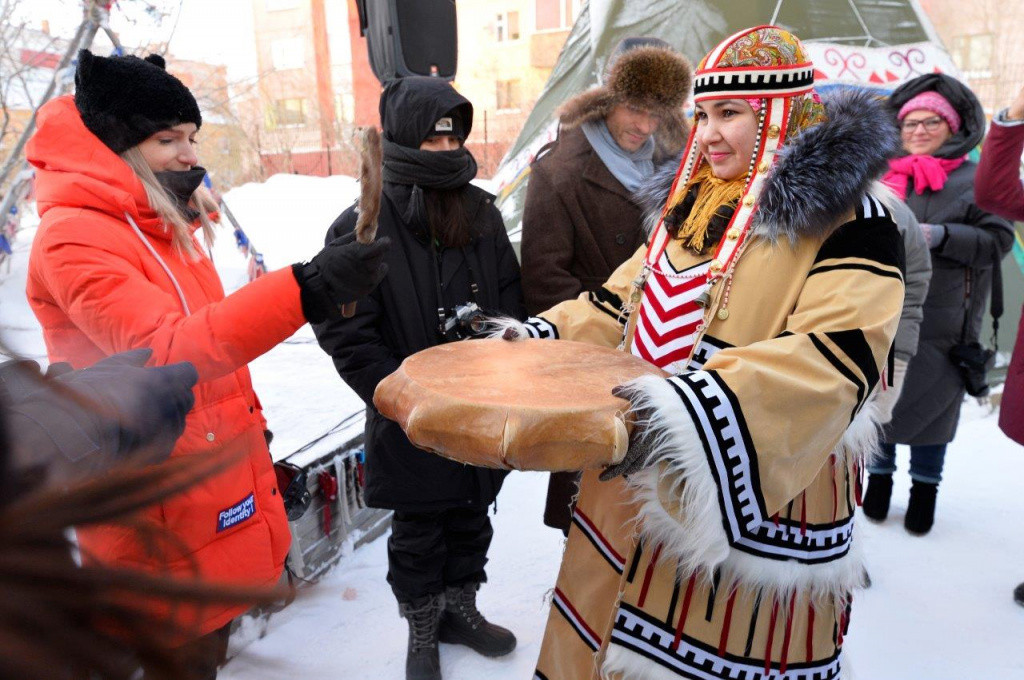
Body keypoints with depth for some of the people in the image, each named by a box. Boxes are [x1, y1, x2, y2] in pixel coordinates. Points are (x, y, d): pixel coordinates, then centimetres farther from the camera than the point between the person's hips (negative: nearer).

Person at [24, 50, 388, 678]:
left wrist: (250, 423, 18)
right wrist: (306, 290, -41)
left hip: (220, 479, 8)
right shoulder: (73, 237, -18)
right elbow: (163, 350, -32)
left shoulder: (161, 225, 11)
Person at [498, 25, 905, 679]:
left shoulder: (846, 216, -12)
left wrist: (698, 408, -40)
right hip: (639, 465, 7)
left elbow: (836, 354, -26)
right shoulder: (692, 201, 11)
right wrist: (544, 333, 6)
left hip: (761, 493, -6)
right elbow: (630, 296, 20)